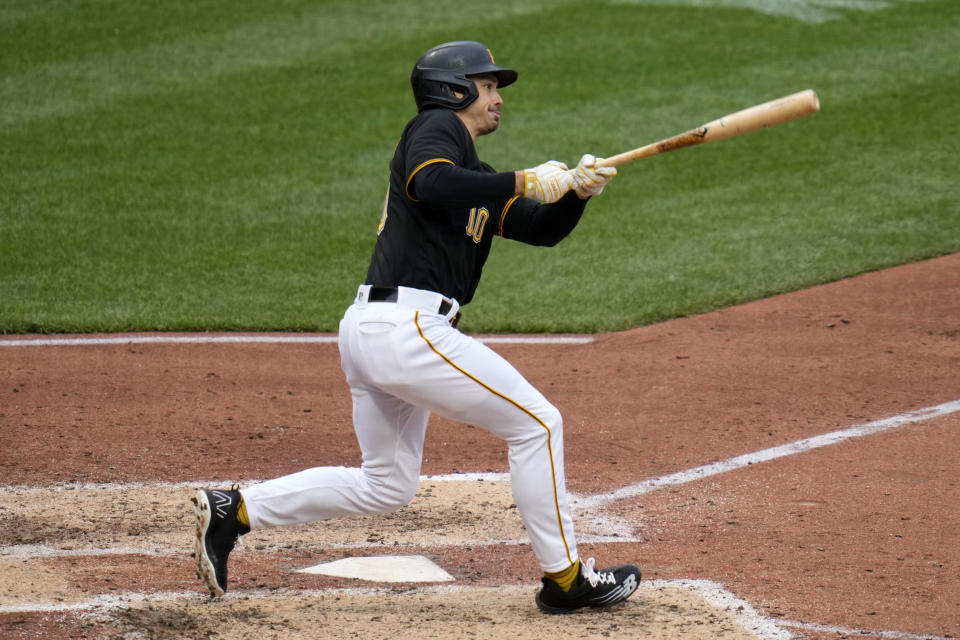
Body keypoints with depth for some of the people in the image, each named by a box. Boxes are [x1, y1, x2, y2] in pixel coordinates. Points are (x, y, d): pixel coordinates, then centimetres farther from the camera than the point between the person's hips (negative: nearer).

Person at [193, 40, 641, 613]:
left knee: (386, 485, 21)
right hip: (407, 327, -10)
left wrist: (577, 190, 2)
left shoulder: (477, 177, 24)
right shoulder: (436, 126, -3)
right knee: (536, 423, -3)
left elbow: (543, 228, 21)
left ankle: (234, 510, 16)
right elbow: (429, 183, -25)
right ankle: (565, 578, 3)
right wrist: (525, 181, -21)